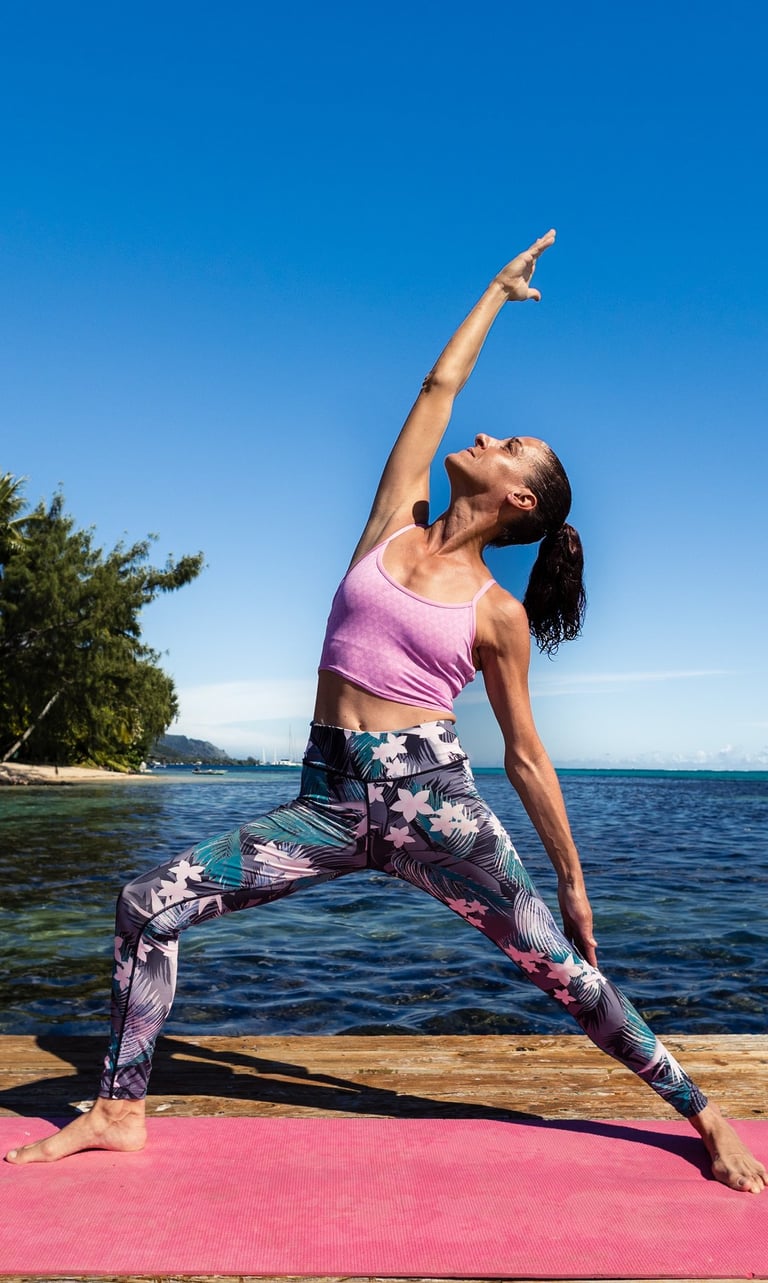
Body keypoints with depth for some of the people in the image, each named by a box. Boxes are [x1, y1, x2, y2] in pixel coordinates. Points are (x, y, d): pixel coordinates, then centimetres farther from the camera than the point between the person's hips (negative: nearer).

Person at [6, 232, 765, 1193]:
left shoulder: (497, 613, 0)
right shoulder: (393, 525, 8)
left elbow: (524, 756, 6)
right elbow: (440, 384, 12)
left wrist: (571, 877, 8)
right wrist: (497, 292, 26)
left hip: (431, 795, -3)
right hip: (332, 797, 4)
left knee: (558, 965, -1)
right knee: (148, 903, -5)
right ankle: (120, 1112, 13)